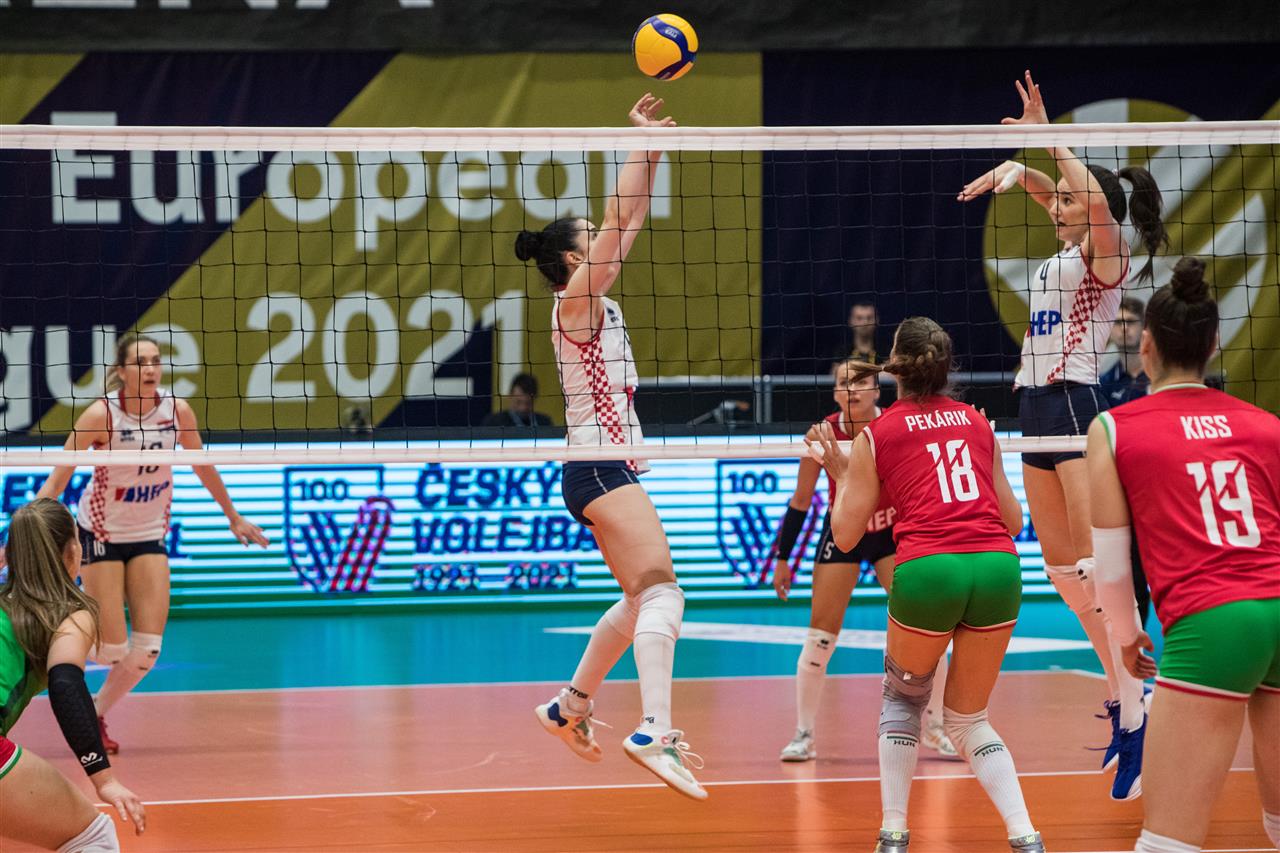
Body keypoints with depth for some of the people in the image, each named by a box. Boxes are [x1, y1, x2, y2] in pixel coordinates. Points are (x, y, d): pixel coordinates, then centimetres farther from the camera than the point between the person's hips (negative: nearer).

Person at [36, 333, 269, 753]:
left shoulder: (177, 410, -8)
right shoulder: (102, 414, -19)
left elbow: (203, 467, 10)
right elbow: (57, 479, -18)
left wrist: (234, 517, 20)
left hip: (150, 535, 4)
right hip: (101, 534, -4)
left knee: (147, 649, -5)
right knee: (112, 648, -10)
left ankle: (95, 715, 17)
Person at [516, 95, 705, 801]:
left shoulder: (596, 300, 14)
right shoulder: (574, 300, -9)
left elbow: (630, 220, 19)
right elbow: (618, 220, -15)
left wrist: (651, 154, 13)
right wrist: (643, 143, -11)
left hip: (607, 469, 10)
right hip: (600, 466, -10)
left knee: (641, 600, 17)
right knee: (661, 590, -20)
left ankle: (569, 706, 27)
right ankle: (654, 732, -32)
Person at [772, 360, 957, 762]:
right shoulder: (822, 434, -17)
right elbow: (801, 500, -5)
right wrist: (782, 558, -3)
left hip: (893, 532, 0)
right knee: (821, 634, -6)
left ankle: (935, 729, 10)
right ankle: (804, 735, 5)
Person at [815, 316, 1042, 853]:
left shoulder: (876, 435, 10)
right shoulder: (977, 422, 20)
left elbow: (845, 534, 12)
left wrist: (840, 475, 27)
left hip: (927, 571, -3)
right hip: (999, 568, 3)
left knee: (903, 696, 25)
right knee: (969, 719, 19)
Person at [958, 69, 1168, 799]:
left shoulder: (1106, 255, -8)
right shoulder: (1070, 250, 14)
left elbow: (1096, 198, -28)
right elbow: (1051, 190, 30)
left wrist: (1049, 135, -22)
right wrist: (1017, 169, 10)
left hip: (1076, 406, -10)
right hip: (1039, 407, 10)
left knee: (1096, 562, -15)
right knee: (1061, 566, 9)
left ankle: (1131, 709, -19)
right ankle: (1118, 692, 15)